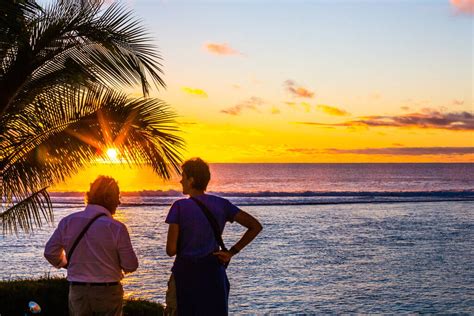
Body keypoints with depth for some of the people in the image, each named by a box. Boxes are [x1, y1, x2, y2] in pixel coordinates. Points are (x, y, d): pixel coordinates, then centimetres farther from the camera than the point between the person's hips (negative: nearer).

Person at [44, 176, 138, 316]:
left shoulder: (68, 222, -4)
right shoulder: (116, 228, -15)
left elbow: (50, 252, 3)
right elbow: (130, 266, -13)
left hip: (77, 292, 3)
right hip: (108, 293, -3)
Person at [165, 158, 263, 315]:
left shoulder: (180, 206, -9)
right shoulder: (221, 204, 2)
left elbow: (171, 250, -10)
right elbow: (256, 226, 1)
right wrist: (232, 251, 2)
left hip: (185, 274, -3)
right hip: (213, 273, 3)